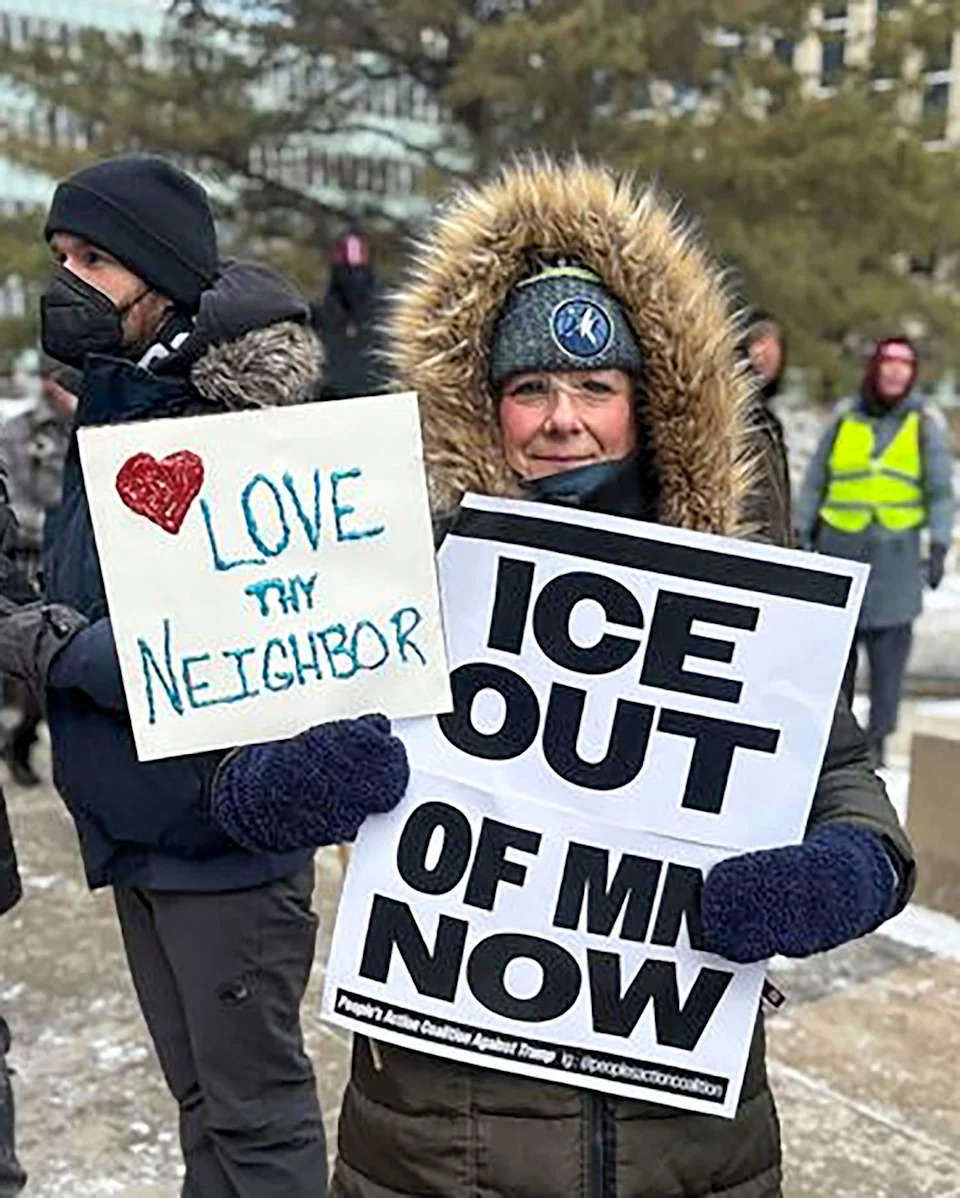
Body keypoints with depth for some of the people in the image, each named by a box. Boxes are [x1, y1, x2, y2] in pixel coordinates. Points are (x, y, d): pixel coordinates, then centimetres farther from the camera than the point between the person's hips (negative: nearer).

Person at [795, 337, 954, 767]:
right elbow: (815, 481, 11)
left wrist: (939, 545, -6)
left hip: (896, 550, -1)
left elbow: (940, 492, 4)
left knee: (889, 642, -4)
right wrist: (801, 534, 8)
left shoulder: (926, 423, 4)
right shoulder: (845, 416, 6)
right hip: (839, 543, 1)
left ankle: (877, 736, 5)